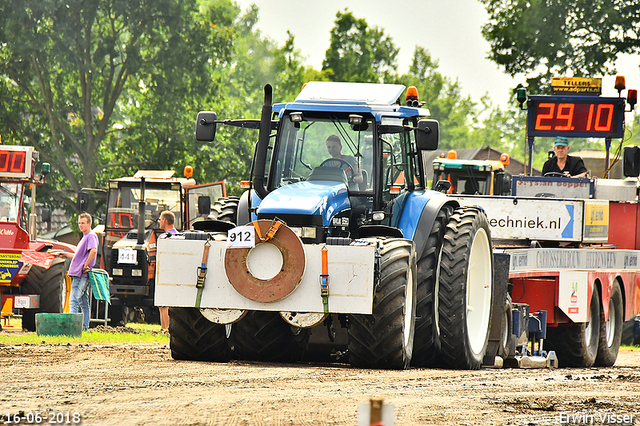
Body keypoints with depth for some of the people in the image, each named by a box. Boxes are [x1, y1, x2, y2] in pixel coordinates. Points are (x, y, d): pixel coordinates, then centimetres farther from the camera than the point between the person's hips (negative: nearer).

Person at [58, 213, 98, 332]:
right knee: (84, 303, 11)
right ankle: (85, 327, 14)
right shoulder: (85, 237, 20)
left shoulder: (91, 236, -10)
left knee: (74, 301, -14)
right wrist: (66, 254, 24)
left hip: (81, 274, -11)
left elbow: (93, 251, -28)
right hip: (79, 274, 11)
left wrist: (85, 265, -22)